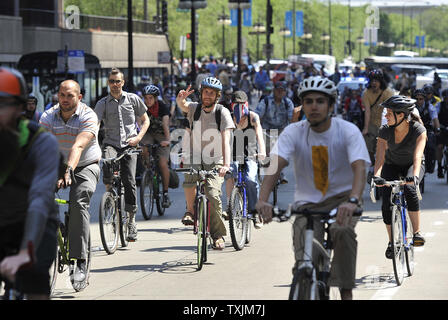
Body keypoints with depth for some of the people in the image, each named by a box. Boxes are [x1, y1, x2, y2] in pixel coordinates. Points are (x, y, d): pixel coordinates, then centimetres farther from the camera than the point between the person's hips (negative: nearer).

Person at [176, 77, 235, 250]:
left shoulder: (222, 112, -8)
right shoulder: (194, 108, -1)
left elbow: (226, 139, -18)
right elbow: (182, 105, -23)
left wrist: (226, 164, -31)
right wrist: (180, 98, -49)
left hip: (215, 161, -1)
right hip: (194, 159, 1)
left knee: (213, 195, -19)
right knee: (189, 180, -30)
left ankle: (218, 235, -3)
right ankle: (190, 210, -1)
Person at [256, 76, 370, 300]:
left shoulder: (348, 131, -14)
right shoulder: (293, 132, -10)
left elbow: (359, 168, -28)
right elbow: (275, 165, -24)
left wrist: (352, 201, -49)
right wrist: (262, 199, -43)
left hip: (342, 197, -2)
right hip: (308, 202, 2)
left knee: (342, 231, -34)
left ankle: (346, 292, -22)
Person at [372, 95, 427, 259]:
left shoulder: (419, 130, -27)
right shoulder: (385, 130, -22)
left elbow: (417, 156, -39)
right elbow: (380, 157, -29)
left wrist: (414, 176, -56)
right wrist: (376, 176, -47)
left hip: (412, 166, -2)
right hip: (392, 165, 2)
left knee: (409, 189, -34)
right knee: (387, 205, -15)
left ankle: (417, 232, -25)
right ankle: (392, 242, 5)